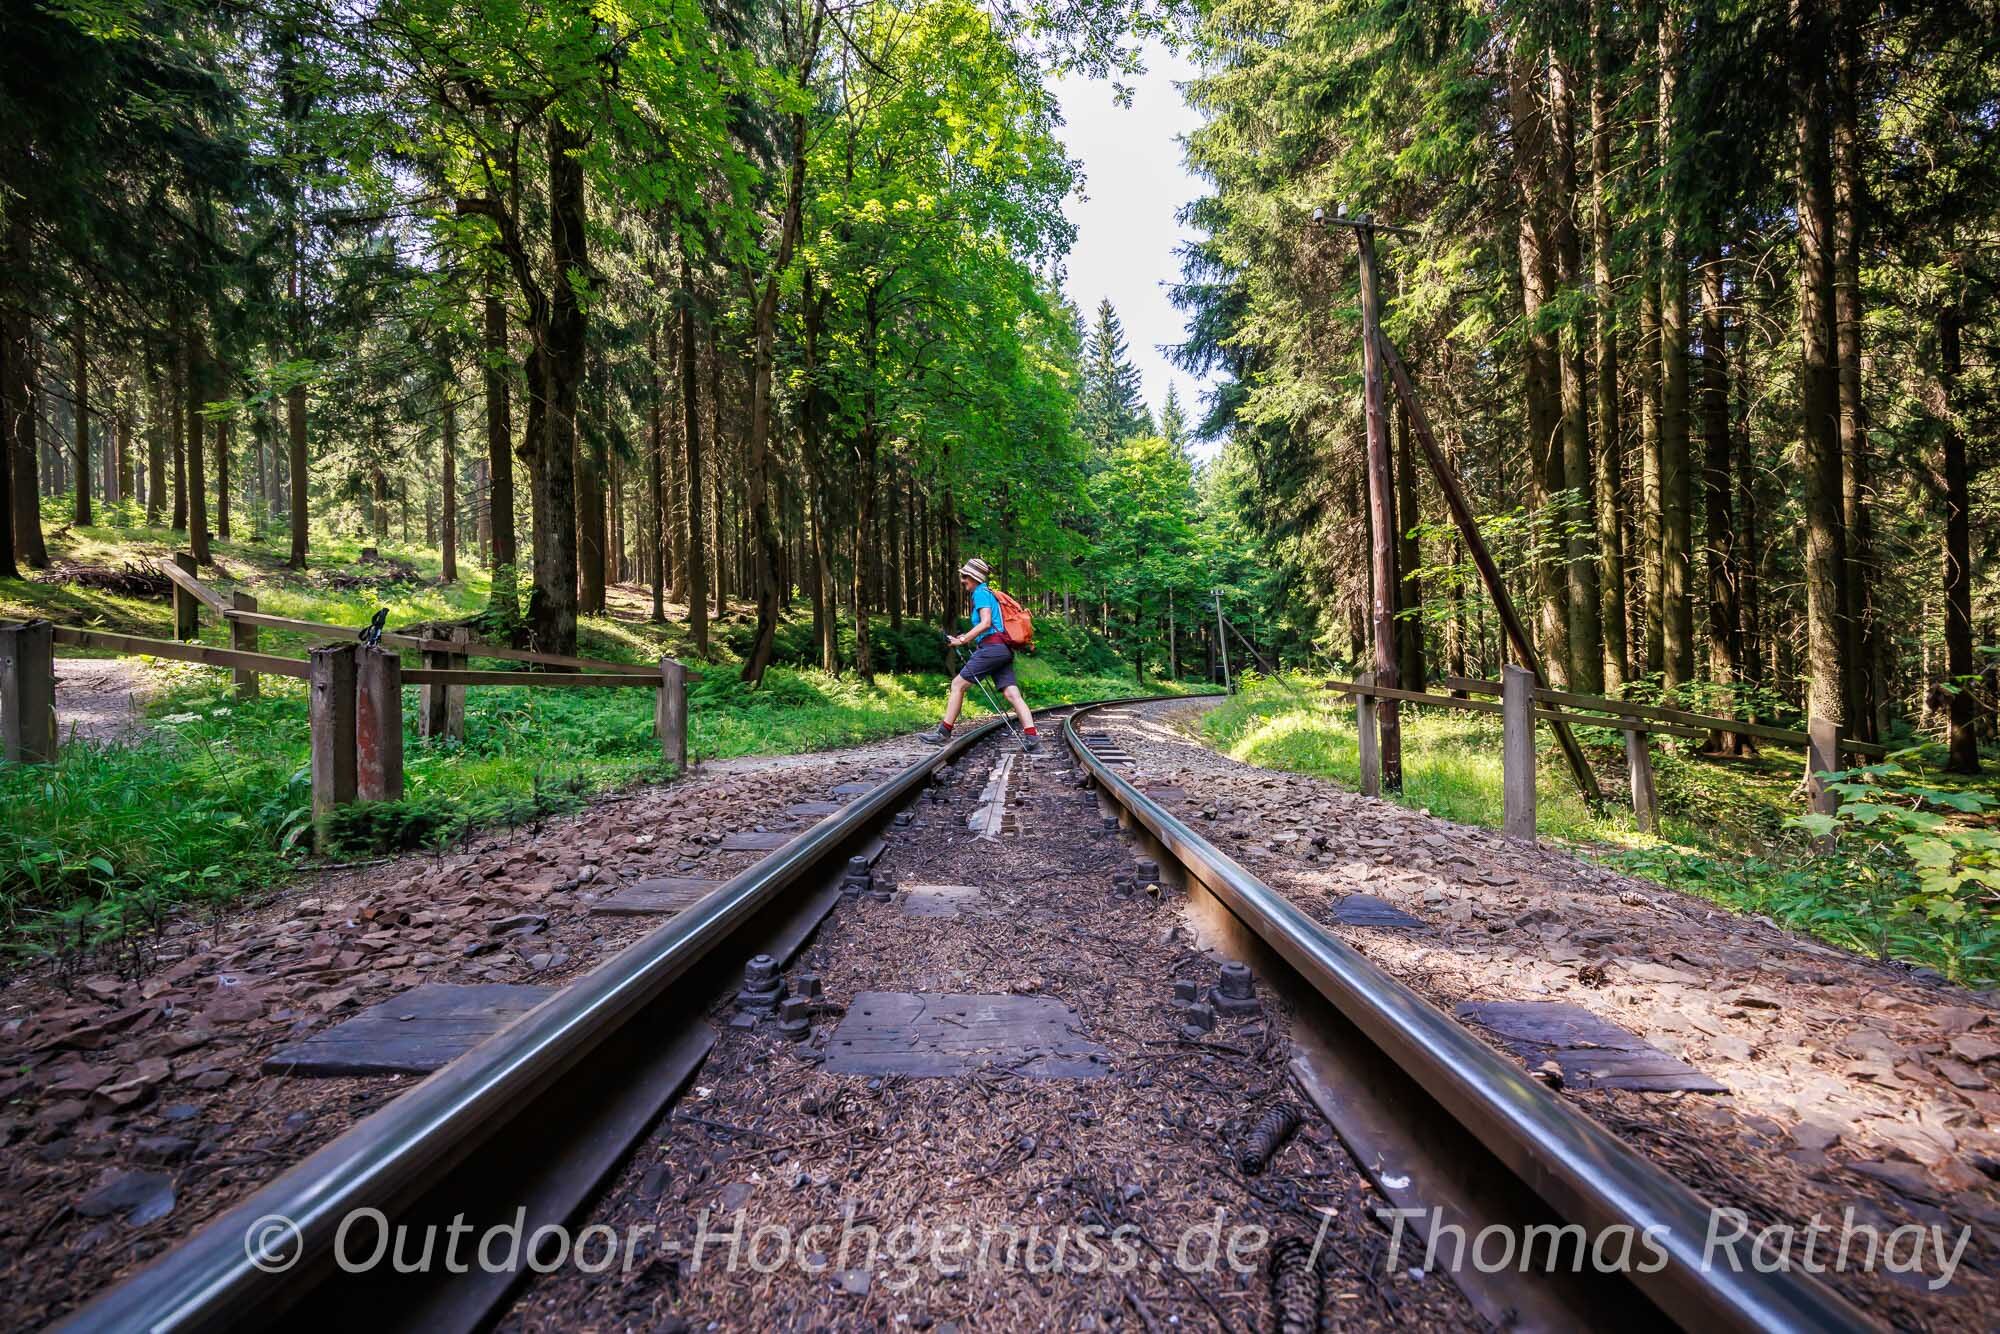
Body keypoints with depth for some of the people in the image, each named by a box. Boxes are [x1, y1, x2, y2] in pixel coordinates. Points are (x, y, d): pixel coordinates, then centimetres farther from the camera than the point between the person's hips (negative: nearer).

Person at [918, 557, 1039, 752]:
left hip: (992, 647, -9)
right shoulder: (988, 593, 27)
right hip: (1004, 650, 9)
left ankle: (943, 732, 1)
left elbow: (986, 623, -15)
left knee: (957, 684, -3)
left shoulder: (981, 593, -2)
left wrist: (962, 640, -13)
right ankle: (1032, 739, -12)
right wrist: (967, 637, 23)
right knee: (1012, 694, -2)